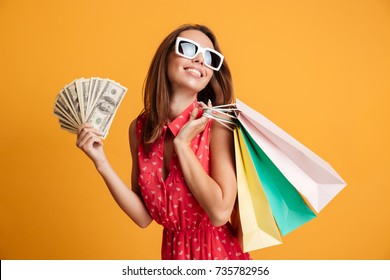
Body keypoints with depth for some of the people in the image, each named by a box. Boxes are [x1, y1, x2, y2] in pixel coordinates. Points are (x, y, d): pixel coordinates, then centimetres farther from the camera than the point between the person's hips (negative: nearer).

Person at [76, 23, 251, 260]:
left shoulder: (217, 124, -17)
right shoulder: (139, 128, -5)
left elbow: (220, 213, -23)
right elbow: (144, 217, -4)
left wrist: (182, 144, -21)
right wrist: (102, 164, -13)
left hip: (220, 251, -3)